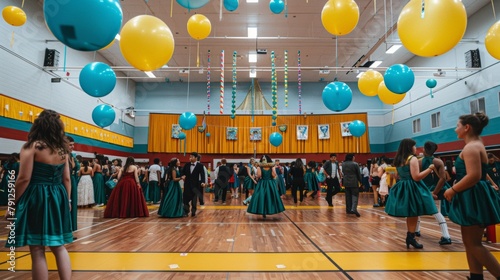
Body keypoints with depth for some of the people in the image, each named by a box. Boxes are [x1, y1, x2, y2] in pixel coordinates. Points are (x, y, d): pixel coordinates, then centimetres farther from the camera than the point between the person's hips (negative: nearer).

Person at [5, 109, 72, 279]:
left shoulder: (32, 146, -8)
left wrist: (13, 203, -1)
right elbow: (67, 179, 9)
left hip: (36, 198, -5)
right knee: (59, 246, 14)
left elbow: (24, 179, -11)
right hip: (57, 199, 5)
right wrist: (67, 200, 18)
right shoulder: (63, 150, 8)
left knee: (37, 250, 3)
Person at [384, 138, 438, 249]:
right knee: (414, 214, 0)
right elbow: (416, 177, -20)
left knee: (410, 215, 16)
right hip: (411, 188, -8)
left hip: (402, 188, 8)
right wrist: (430, 168, -13)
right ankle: (411, 237, 3)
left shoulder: (398, 160, 11)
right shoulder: (413, 159, -12)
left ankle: (409, 237, 21)